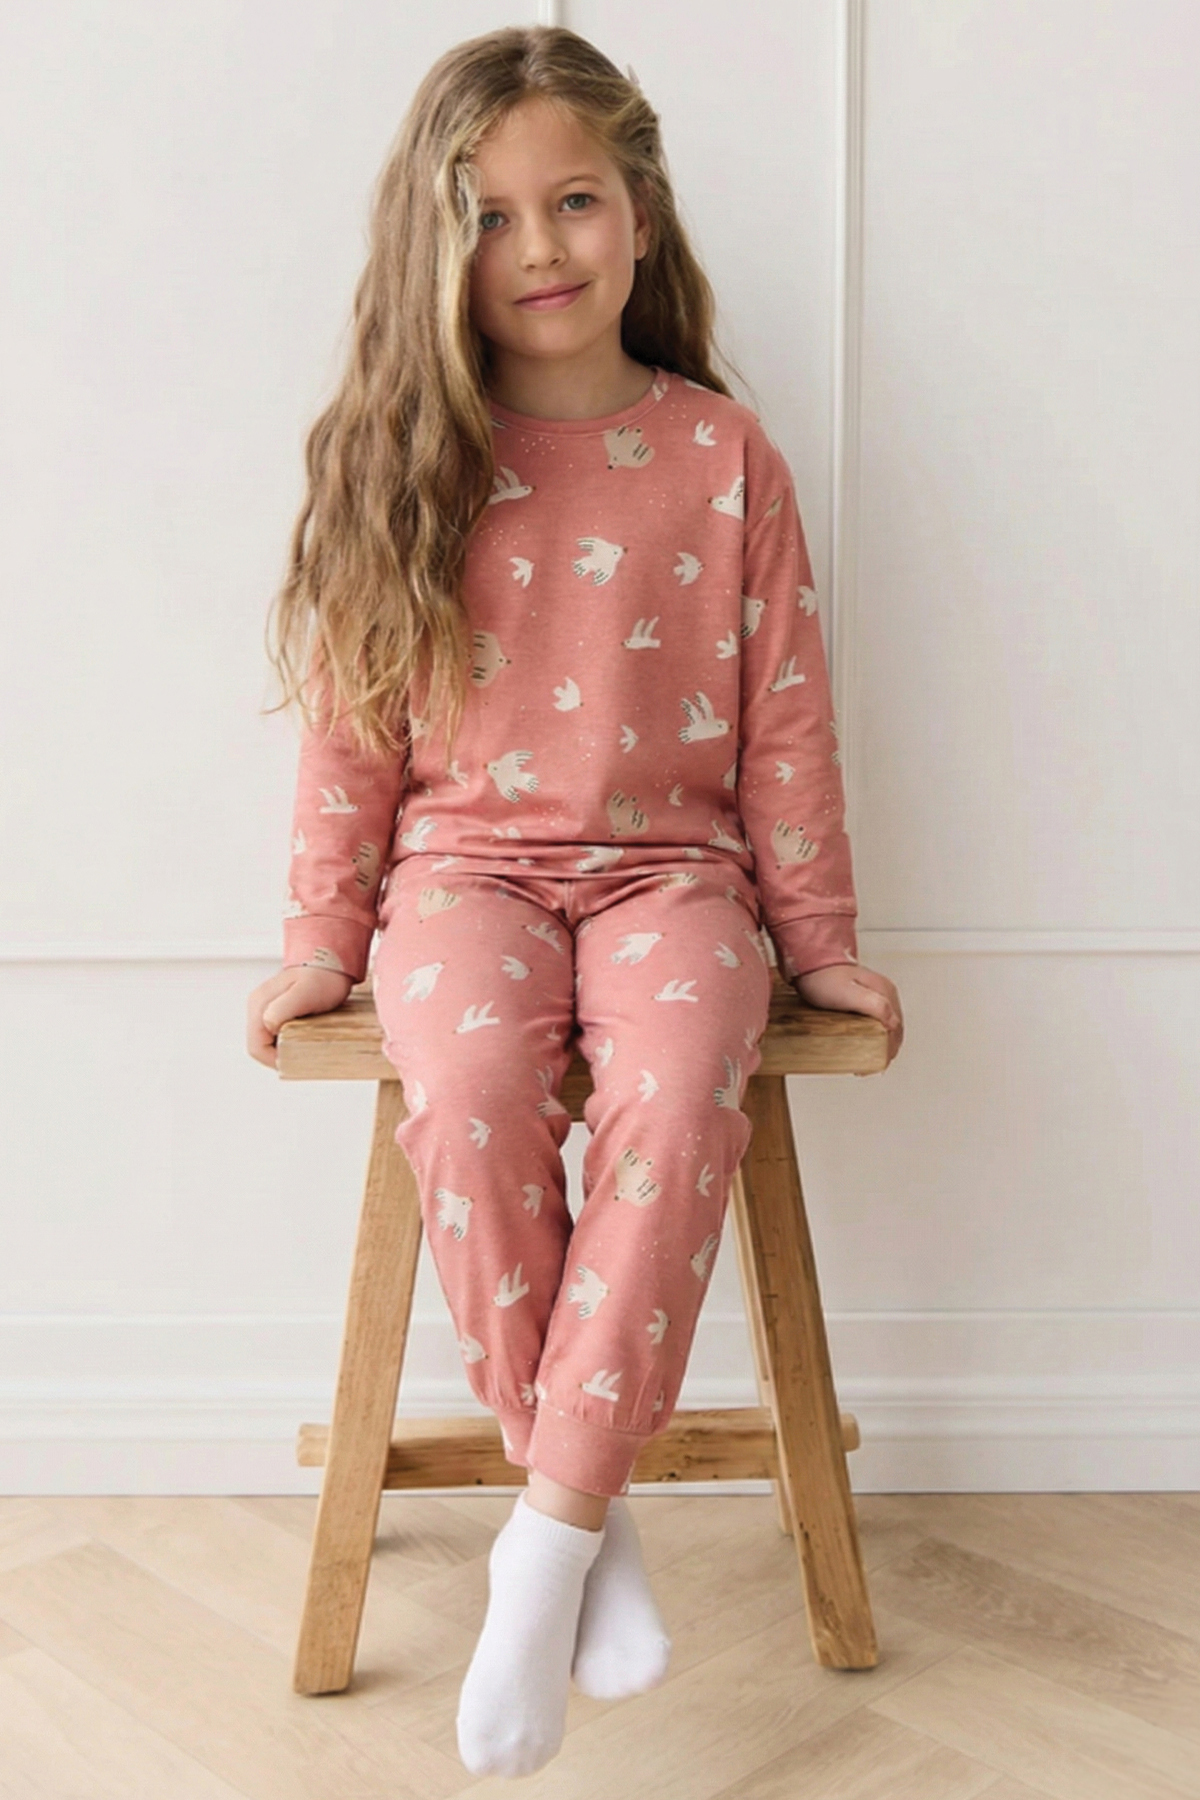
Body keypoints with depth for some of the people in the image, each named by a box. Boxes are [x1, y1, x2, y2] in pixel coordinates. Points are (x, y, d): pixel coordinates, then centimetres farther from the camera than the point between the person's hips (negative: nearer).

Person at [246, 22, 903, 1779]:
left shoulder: (723, 452, 3)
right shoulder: (403, 460, 5)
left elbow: (785, 717, 6)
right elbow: (351, 718, 7)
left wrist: (820, 942, 8)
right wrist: (322, 944, 5)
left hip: (668, 865, 0)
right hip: (465, 863, 1)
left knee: (679, 1089, -32)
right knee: (471, 1085, -32)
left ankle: (548, 1543, -19)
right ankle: (588, 1509, -14)